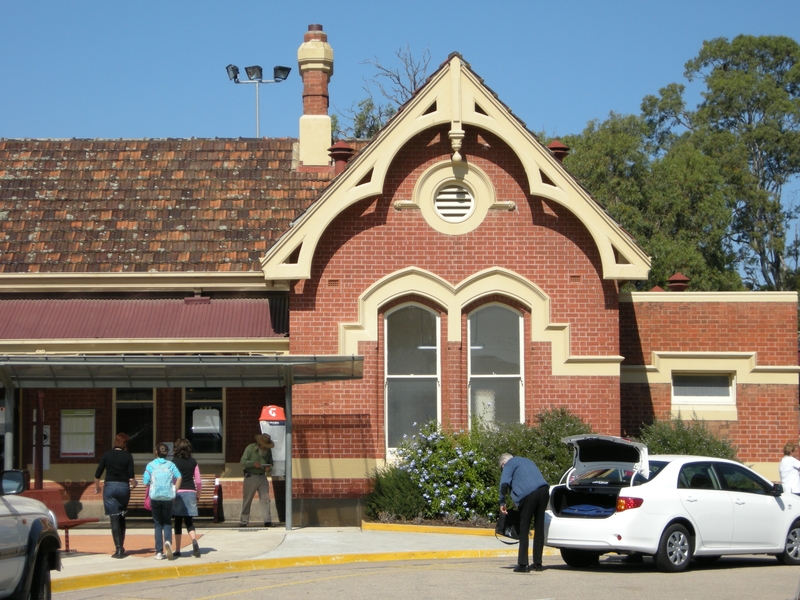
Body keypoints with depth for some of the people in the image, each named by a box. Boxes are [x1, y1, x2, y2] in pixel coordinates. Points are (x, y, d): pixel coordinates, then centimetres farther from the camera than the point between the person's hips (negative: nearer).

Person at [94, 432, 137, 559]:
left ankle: (118, 549, -10)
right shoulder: (128, 456, -1)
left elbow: (97, 474, 3)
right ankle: (121, 547, 22)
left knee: (114, 519, -2)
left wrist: (97, 487, 19)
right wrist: (133, 484, 15)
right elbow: (131, 476, -6)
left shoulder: (107, 455, 2)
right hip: (124, 487, 0)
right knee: (121, 518, 17)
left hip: (110, 487, 0)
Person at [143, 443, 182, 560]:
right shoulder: (171, 465, 5)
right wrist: (174, 492, -1)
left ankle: (159, 552, 4)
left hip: (155, 497, 0)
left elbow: (146, 482, -5)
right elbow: (179, 477, -9)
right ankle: (168, 541, -20)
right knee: (167, 522, 11)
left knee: (158, 524, 10)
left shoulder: (150, 465, 2)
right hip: (168, 497, 0)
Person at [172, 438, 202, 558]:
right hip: (191, 492, 2)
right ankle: (194, 540, -22)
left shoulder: (174, 462, -4)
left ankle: (177, 550, 8)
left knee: (178, 521, 5)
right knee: (189, 521, 6)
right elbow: (198, 480, 6)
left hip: (178, 493, -2)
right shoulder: (193, 462, 5)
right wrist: (198, 493, 20)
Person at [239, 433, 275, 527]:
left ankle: (267, 521, -9)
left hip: (262, 477, 3)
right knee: (247, 500, 2)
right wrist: (253, 464, -26)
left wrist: (269, 468, -6)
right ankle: (243, 521, 11)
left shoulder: (268, 451, 8)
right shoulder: (250, 448, -5)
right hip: (250, 476, -3)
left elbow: (270, 463, 18)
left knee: (265, 498, -7)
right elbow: (242, 462, -10)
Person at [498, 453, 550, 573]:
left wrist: (502, 502, 4)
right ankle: (537, 564, 17)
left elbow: (504, 484, -4)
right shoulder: (527, 461, 33)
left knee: (524, 530, 1)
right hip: (544, 490, 6)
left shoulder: (509, 464, 11)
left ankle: (522, 565, -1)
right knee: (539, 528, 13)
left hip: (528, 494, -6)